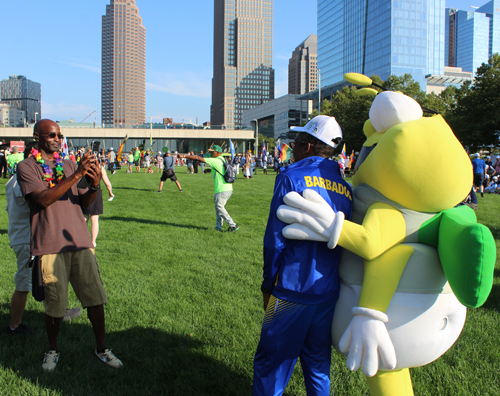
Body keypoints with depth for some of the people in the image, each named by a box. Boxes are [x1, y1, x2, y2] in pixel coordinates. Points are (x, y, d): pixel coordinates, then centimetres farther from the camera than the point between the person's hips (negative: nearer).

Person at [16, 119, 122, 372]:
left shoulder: (68, 166, 16)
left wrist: (94, 185, -10)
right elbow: (44, 199, -16)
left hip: (80, 242, 4)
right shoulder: (26, 167, 1)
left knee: (95, 298, 2)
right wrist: (77, 175, -23)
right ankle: (52, 350, 29)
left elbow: (84, 203, 12)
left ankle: (101, 349, 17)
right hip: (49, 246, -4)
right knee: (54, 305, 5)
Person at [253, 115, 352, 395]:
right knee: (319, 365, 20)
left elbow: (275, 238, -11)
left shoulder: (291, 177, -9)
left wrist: (269, 284, 1)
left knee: (272, 365, 8)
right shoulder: (344, 187, 7)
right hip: (330, 293, 6)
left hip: (293, 290, -5)